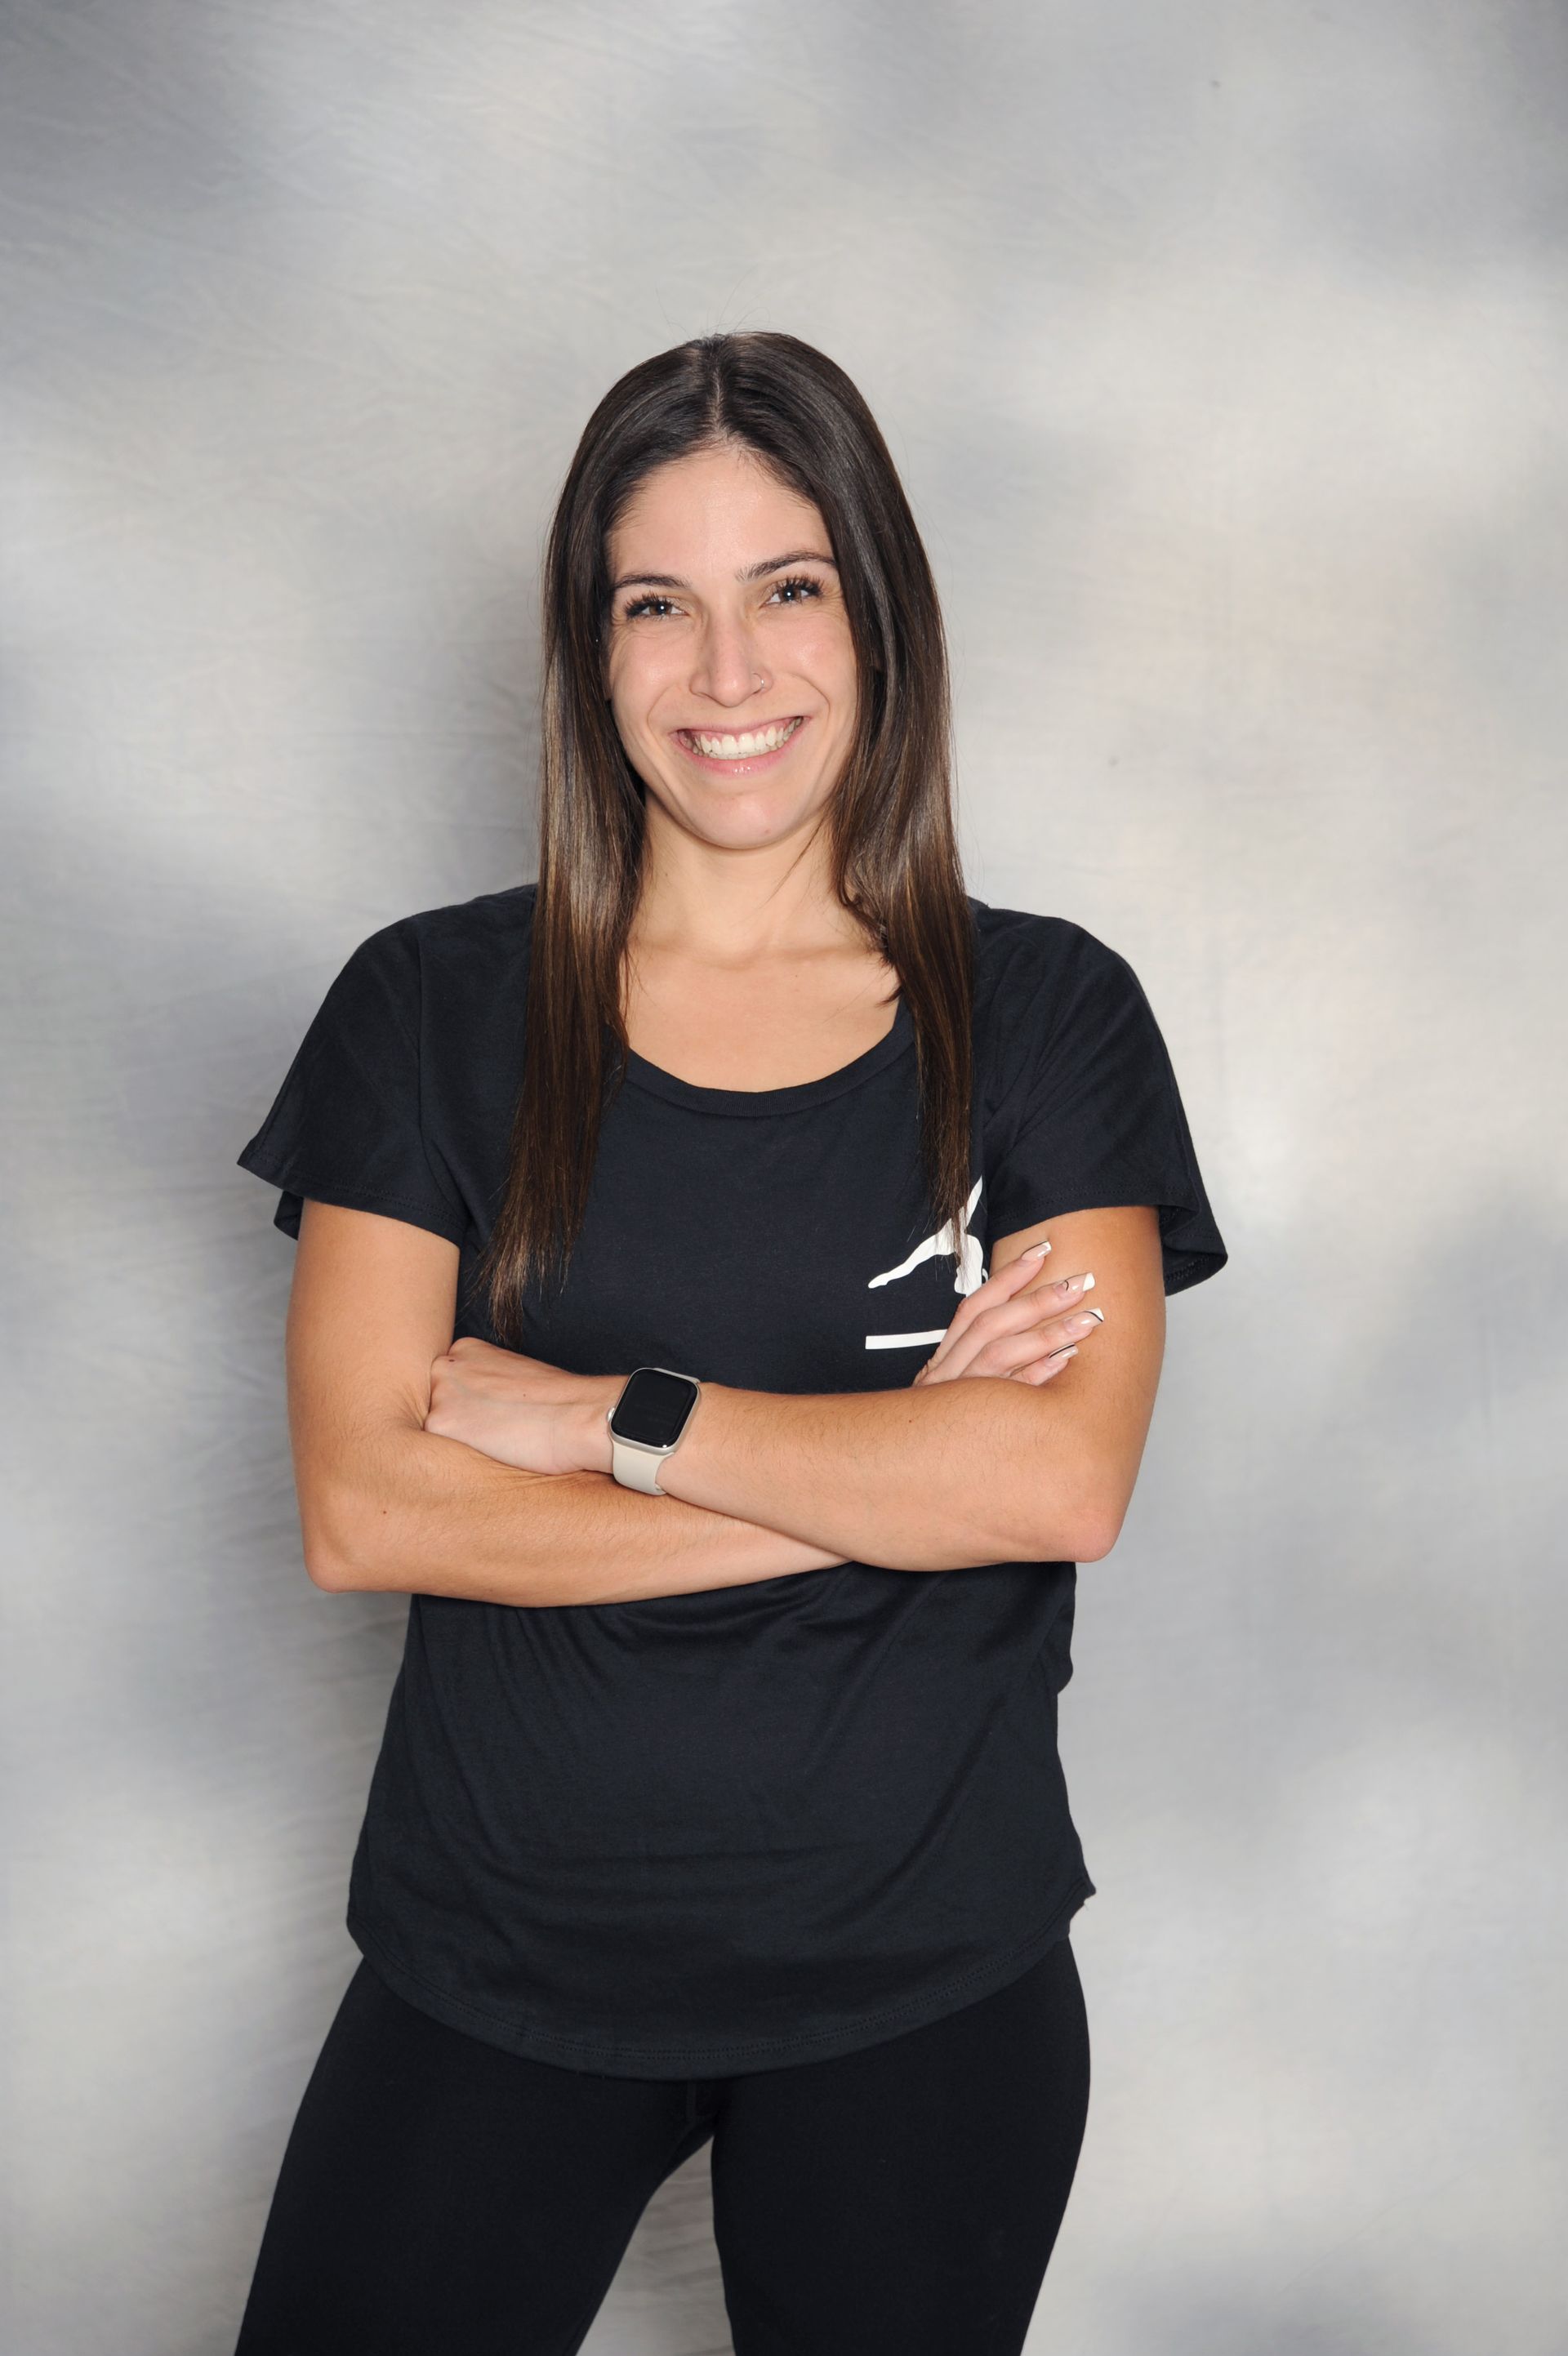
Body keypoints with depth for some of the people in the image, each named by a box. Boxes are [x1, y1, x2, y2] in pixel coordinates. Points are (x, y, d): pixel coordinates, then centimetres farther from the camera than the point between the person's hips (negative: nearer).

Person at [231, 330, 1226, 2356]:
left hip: (926, 1976, 0)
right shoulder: (435, 1008, -2)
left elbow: (1065, 1480, -14)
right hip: (494, 1957, 0)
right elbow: (359, 1508, -12)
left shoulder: (1044, 1013, -1)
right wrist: (887, 1468, -15)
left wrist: (610, 1415, -14)